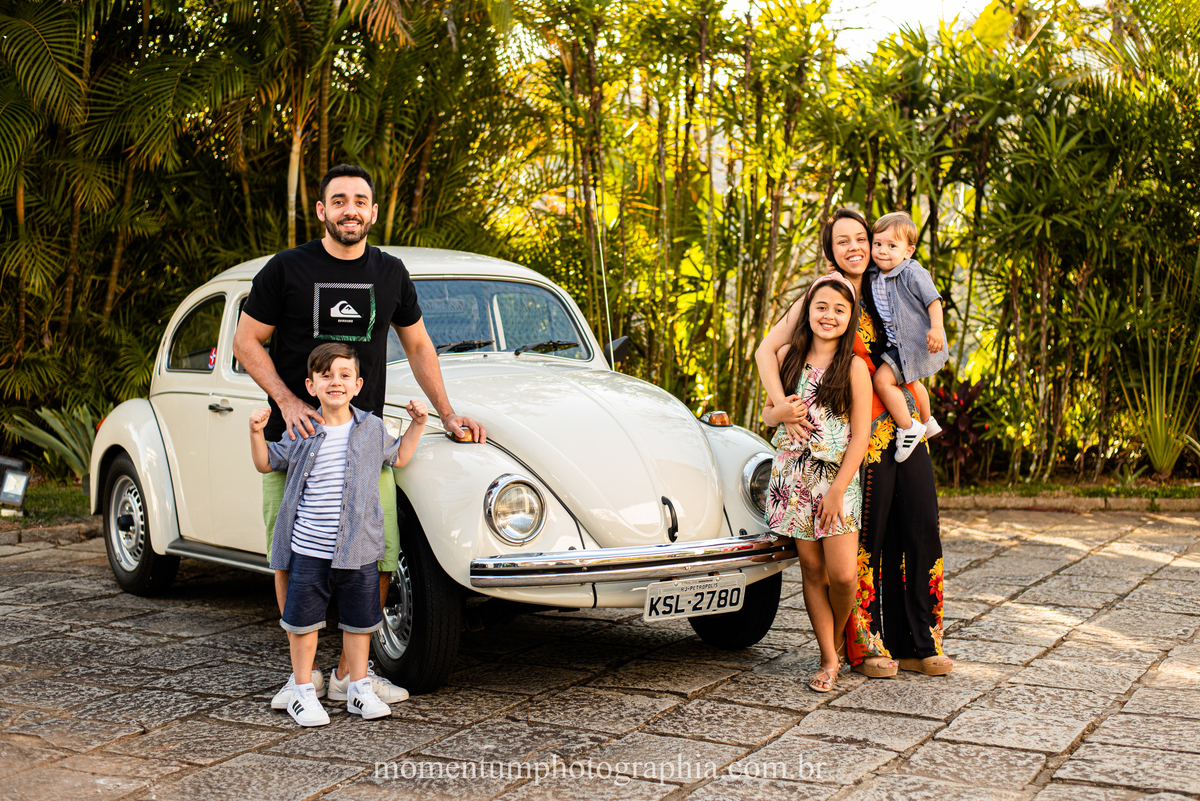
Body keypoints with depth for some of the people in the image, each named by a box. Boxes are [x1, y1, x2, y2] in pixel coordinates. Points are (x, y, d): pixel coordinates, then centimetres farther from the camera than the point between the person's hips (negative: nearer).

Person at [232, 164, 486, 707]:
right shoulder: (286, 270, -2)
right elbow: (246, 342, 0)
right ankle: (304, 671, 15)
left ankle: (351, 672, 11)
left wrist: (447, 414, 11)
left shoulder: (390, 273, 9)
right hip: (294, 434, -2)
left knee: (377, 556, -2)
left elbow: (417, 346, 18)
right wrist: (289, 402, -12)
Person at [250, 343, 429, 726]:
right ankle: (302, 691, 20)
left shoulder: (371, 428, 4)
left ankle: (359, 688, 24)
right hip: (308, 551, -1)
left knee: (358, 622, 10)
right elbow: (266, 463, 12)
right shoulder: (303, 433, 0)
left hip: (358, 551, 1)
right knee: (303, 622, 6)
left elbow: (398, 457, 20)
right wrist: (256, 432, -5)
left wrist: (416, 425, 9)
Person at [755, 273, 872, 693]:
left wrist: (837, 490, -11)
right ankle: (829, 659, 15)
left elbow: (860, 437, -5)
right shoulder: (788, 356, 7)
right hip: (793, 478, 3)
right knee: (812, 570, 5)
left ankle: (839, 637, 21)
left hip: (836, 479, -3)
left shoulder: (854, 367, -3)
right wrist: (780, 412, -10)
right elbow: (768, 413, 15)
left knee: (842, 574, -8)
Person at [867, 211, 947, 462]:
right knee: (909, 380, 30)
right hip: (899, 344, 9)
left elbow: (933, 300, -23)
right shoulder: (873, 274, 1)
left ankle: (908, 428, -4)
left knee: (882, 379, -17)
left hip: (917, 342, -9)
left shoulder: (913, 273, -20)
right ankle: (927, 422, 55)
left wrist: (936, 328, -34)